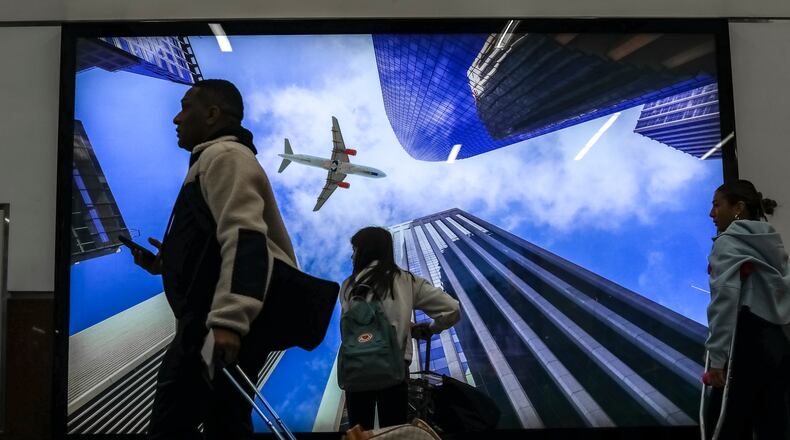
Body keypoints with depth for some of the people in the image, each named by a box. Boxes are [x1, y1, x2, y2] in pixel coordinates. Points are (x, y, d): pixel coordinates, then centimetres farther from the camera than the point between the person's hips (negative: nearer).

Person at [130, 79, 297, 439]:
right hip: (218, 319, 11)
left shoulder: (224, 156, -7)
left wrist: (228, 320, -32)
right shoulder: (214, 159, 28)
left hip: (219, 324, -11)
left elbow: (244, 239, -23)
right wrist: (165, 261, 23)